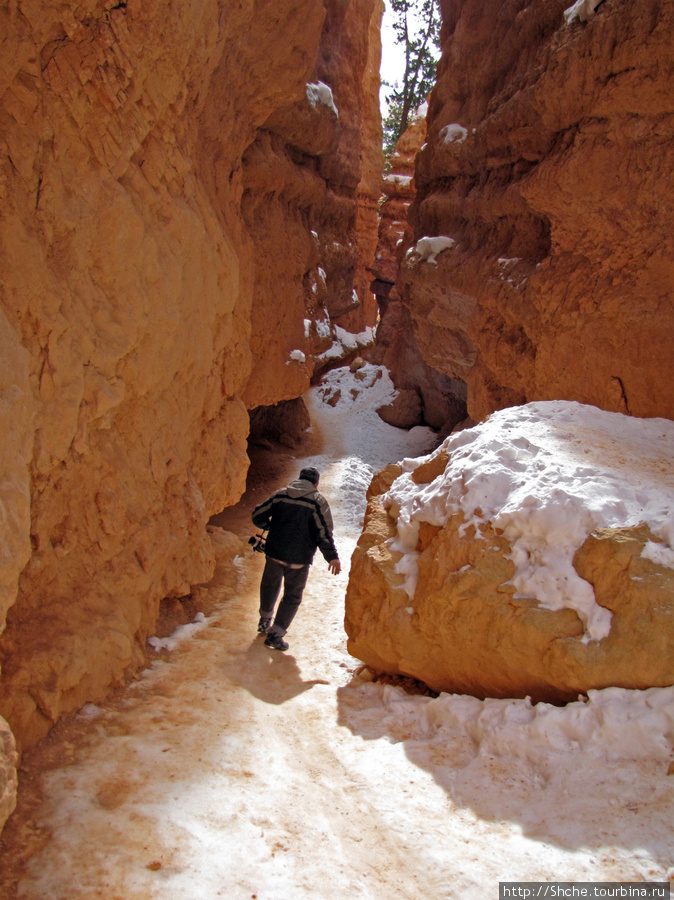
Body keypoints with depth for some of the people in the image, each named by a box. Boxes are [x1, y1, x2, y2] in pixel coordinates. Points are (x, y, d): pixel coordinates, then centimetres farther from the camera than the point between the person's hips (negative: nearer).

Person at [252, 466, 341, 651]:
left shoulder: (280, 495, 4)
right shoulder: (318, 501, -6)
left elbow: (258, 516, 6)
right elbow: (324, 533, -12)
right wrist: (332, 557, -5)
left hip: (274, 552, 4)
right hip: (299, 559, -3)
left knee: (270, 586, 26)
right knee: (292, 596, 10)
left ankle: (265, 620, 44)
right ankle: (275, 634, 6)